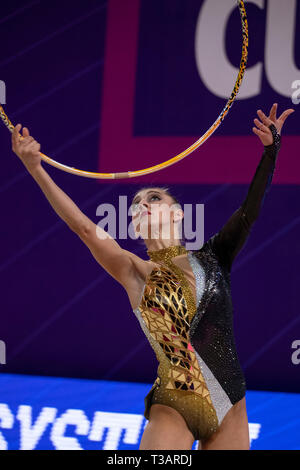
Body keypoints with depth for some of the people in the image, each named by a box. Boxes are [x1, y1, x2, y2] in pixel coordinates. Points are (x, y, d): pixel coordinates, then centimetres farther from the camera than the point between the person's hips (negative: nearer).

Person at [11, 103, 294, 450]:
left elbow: (249, 213, -6)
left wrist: (270, 150, -17)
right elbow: (82, 226, -9)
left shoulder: (211, 258, 5)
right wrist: (35, 169, -17)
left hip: (230, 410, 2)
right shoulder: (136, 273, 1)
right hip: (172, 411, -2)